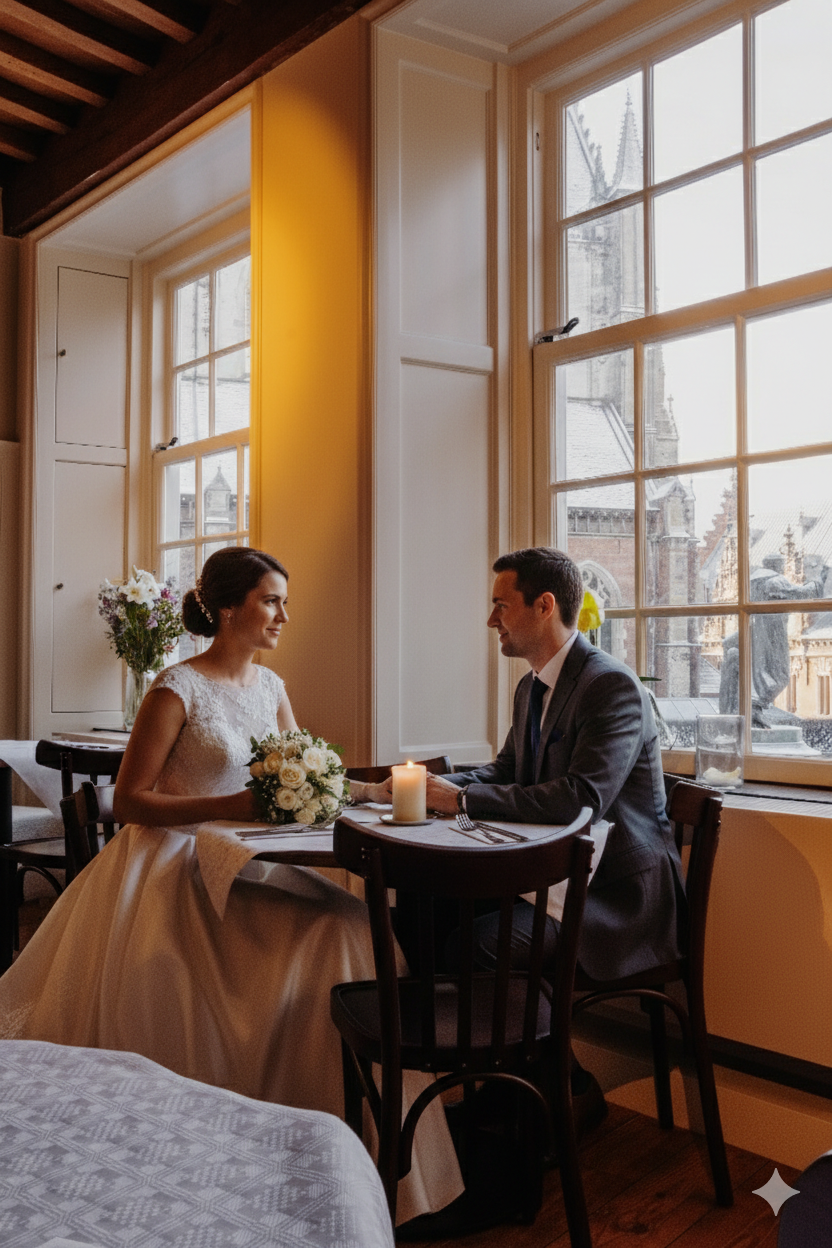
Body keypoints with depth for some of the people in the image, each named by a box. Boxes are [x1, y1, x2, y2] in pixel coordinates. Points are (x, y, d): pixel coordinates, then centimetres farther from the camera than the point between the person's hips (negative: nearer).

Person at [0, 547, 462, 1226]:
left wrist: (384, 787, -3)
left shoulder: (270, 685, 11)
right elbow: (130, 801, -11)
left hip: (253, 862, 6)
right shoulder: (178, 687, -10)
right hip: (181, 870, -6)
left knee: (350, 932, -16)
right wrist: (231, 806, -22)